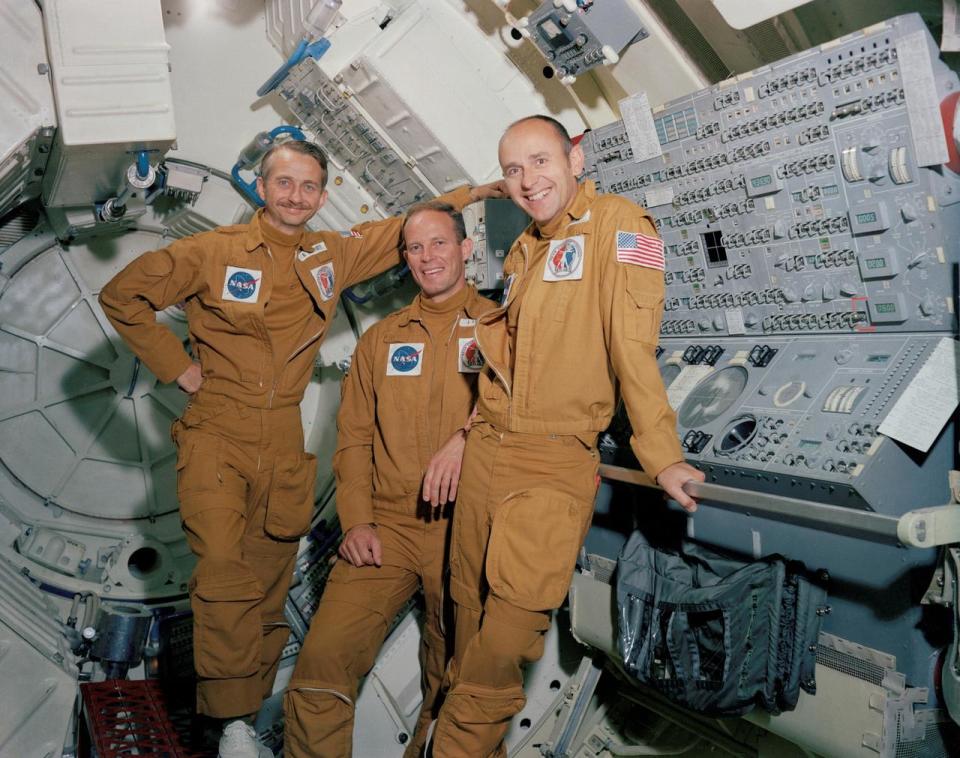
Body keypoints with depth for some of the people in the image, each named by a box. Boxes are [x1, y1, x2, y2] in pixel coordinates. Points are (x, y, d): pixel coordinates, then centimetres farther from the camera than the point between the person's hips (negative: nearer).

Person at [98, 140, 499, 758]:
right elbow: (123, 296, 6)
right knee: (224, 571, -17)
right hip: (216, 435, -2)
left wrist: (478, 191, 10)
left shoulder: (334, 254, 8)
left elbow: (412, 228, 17)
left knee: (268, 585, 8)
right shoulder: (215, 251, -1)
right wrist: (176, 365, 0)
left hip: (284, 444, 3)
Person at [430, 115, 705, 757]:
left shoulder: (618, 224, -6)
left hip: (557, 463, -7)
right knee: (471, 614, 14)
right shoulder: (523, 252, 18)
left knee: (507, 636, -5)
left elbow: (635, 346, -16)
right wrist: (462, 437, 15)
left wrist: (661, 455, -21)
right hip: (485, 452, 7)